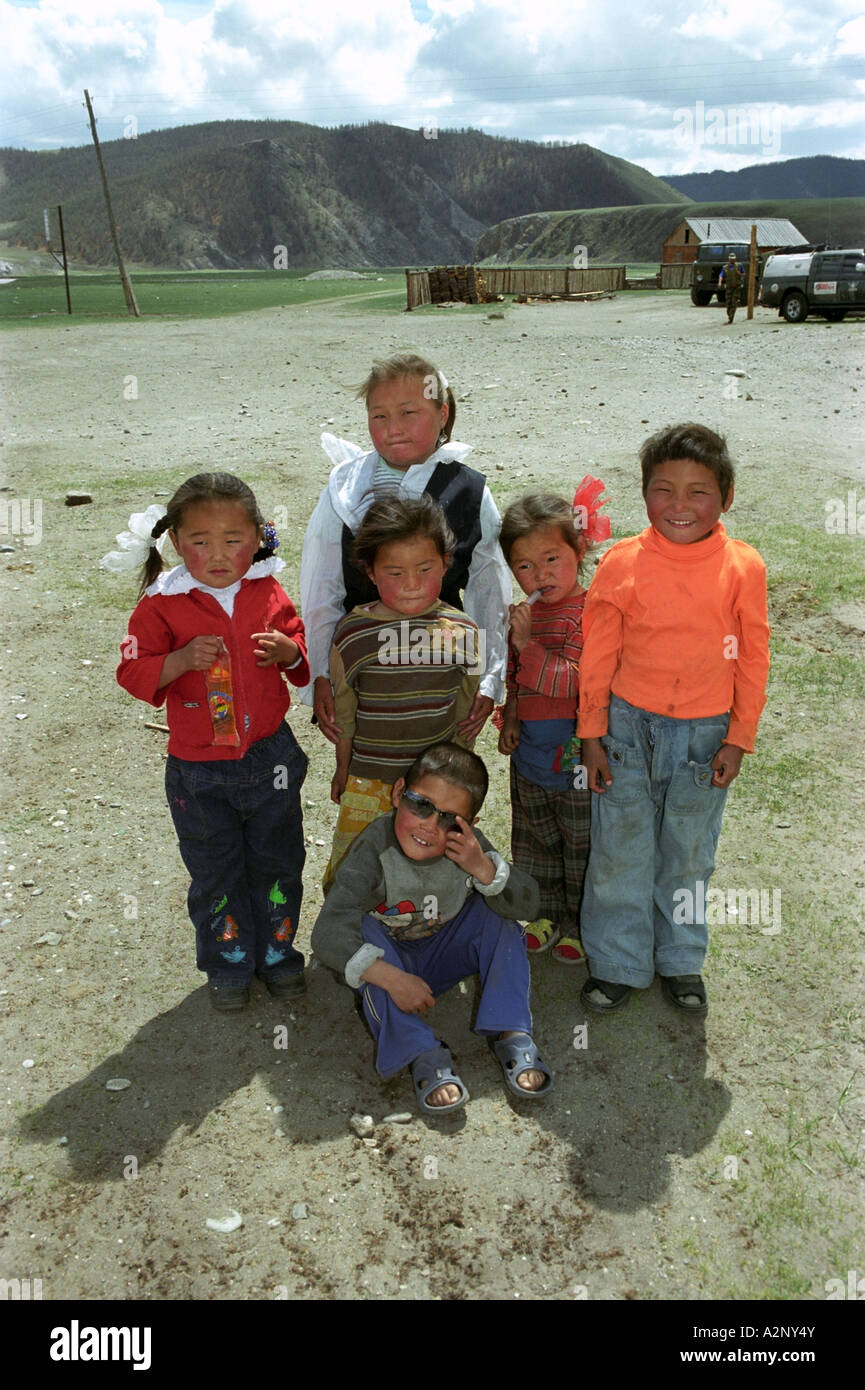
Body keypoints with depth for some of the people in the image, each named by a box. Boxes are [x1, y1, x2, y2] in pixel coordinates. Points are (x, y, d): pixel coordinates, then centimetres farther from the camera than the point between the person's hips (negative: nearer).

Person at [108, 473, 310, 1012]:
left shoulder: (269, 593, -3)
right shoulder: (163, 604, -11)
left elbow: (308, 657, 7)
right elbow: (133, 672, -10)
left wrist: (289, 651, -16)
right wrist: (181, 660, -27)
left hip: (270, 757, 2)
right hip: (199, 770, -1)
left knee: (277, 862, 16)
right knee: (215, 873, 13)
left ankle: (277, 952, 37)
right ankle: (229, 963, 34)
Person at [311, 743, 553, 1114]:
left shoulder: (468, 847, -16)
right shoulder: (374, 853, -28)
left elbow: (527, 905, -17)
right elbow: (328, 934, -36)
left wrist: (483, 869, -35)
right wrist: (393, 979, -43)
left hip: (444, 954, 3)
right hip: (394, 964, -3)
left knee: (494, 914, -21)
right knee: (366, 928, -34)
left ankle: (511, 1035, -16)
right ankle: (423, 1053, -29)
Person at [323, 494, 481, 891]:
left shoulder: (461, 631, -7)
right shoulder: (353, 633, -10)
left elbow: (465, 710, 5)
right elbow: (344, 712, 3)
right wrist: (343, 769, 11)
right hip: (370, 781, 0)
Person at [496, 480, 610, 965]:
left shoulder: (589, 613, -18)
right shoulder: (526, 613, 4)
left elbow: (575, 681, -26)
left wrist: (528, 645, -26)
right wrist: (510, 718, 5)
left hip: (574, 756, -7)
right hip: (529, 753, 7)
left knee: (582, 849, 10)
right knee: (535, 842, 20)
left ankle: (582, 926, 29)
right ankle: (549, 916, 39)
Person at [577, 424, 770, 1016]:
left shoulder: (743, 567, -8)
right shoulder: (622, 563, -9)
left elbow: (754, 660, 0)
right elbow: (598, 654, -2)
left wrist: (739, 739, 0)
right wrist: (592, 735, -1)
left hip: (706, 735, 1)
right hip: (628, 728, 0)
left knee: (689, 856, 16)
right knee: (619, 851, 9)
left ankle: (681, 961, 36)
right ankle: (618, 963, 29)